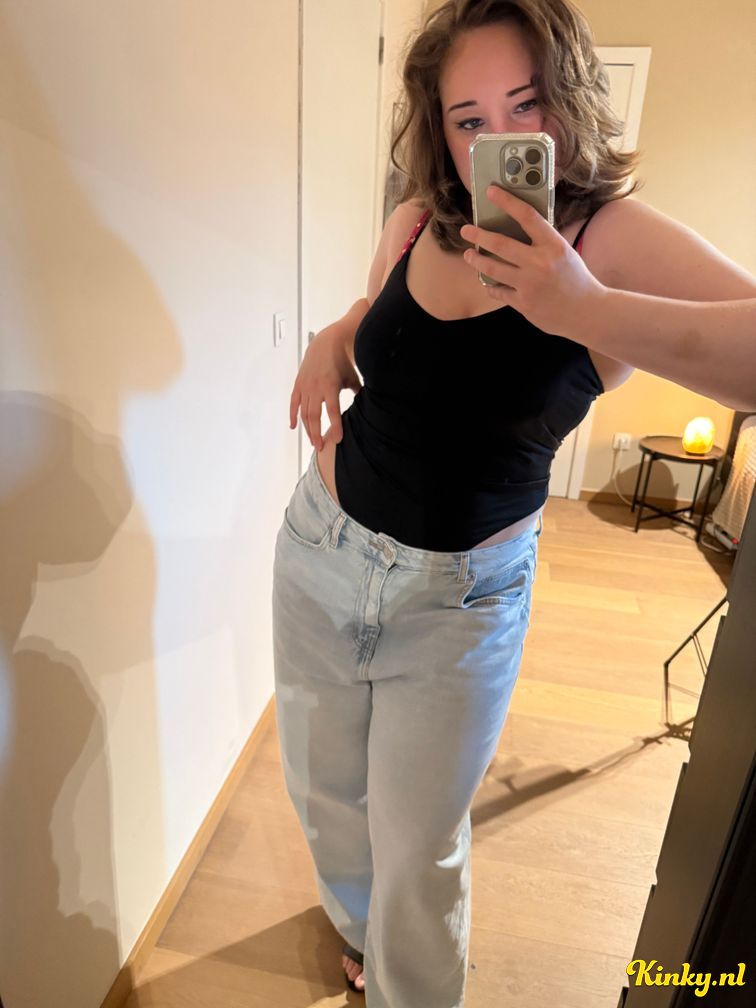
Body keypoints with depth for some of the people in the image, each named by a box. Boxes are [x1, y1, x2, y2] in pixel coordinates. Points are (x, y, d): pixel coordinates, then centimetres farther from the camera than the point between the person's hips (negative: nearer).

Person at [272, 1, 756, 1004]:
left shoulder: (614, 240, -15)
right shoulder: (414, 226, -2)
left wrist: (586, 308, -37)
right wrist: (330, 343, -2)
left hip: (462, 596, -4)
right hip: (321, 547, 5)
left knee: (419, 849, 13)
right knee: (323, 790, 25)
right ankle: (359, 927, 61)